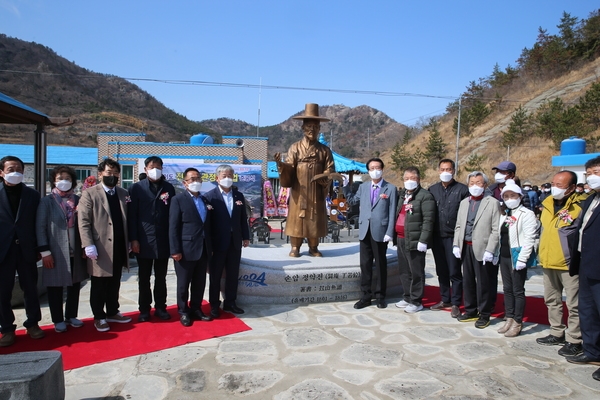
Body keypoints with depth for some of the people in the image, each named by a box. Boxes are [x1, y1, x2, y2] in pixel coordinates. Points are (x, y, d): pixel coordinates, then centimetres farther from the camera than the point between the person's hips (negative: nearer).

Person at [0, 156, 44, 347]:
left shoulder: (32, 194, 4)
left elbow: (37, 223, 5)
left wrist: (38, 248, 2)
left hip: (26, 249, 1)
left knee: (31, 288, 10)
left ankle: (32, 324, 24)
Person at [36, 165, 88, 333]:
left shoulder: (78, 200, 6)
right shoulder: (47, 201, -2)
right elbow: (40, 227, -5)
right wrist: (45, 252, -11)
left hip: (75, 252, 3)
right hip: (56, 252, -3)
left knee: (75, 285, 12)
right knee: (55, 286, 7)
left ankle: (71, 316, 27)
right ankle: (58, 320, 21)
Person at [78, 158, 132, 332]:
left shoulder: (123, 193, 12)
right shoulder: (89, 193, -4)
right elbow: (83, 221, -10)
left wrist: (130, 242, 8)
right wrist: (88, 245, -17)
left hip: (119, 248, 5)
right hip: (100, 248, -5)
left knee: (114, 284, 15)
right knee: (99, 285, 7)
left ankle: (112, 312, 28)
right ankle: (99, 317, 19)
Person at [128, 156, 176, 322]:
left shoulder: (169, 188, 6)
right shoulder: (136, 188, 1)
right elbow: (132, 215, -2)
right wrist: (133, 239, -8)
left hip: (163, 241, 2)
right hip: (144, 241, -1)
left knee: (161, 277, 11)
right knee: (144, 278, 9)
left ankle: (160, 307, 23)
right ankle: (144, 309, 20)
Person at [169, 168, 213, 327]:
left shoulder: (205, 200, 13)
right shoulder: (178, 200, -4)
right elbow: (173, 227, -9)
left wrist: (211, 246, 11)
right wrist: (175, 250, -15)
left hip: (204, 249, 5)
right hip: (186, 249, -5)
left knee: (200, 283, 13)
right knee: (183, 284, 8)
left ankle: (196, 309, 28)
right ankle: (183, 312, 23)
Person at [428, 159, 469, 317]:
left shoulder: (462, 189, -3)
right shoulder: (432, 189, 8)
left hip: (453, 237, -4)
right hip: (437, 237, 4)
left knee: (454, 272, 2)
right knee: (441, 271, 13)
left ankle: (455, 304, 14)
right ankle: (445, 300, 26)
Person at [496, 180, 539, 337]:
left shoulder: (526, 214, -10)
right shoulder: (505, 215, 13)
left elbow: (529, 239, -16)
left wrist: (522, 259, -20)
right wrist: (497, 254, 7)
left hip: (517, 257, -7)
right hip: (504, 256, 7)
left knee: (518, 291, 2)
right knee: (507, 289, 14)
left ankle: (517, 323, 12)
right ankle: (509, 319, 25)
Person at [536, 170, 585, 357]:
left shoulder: (579, 207, -13)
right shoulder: (547, 203, 8)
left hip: (569, 264, -7)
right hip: (548, 262, 8)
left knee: (574, 304, 1)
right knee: (552, 301, 17)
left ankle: (574, 341, 12)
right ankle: (557, 333, 31)